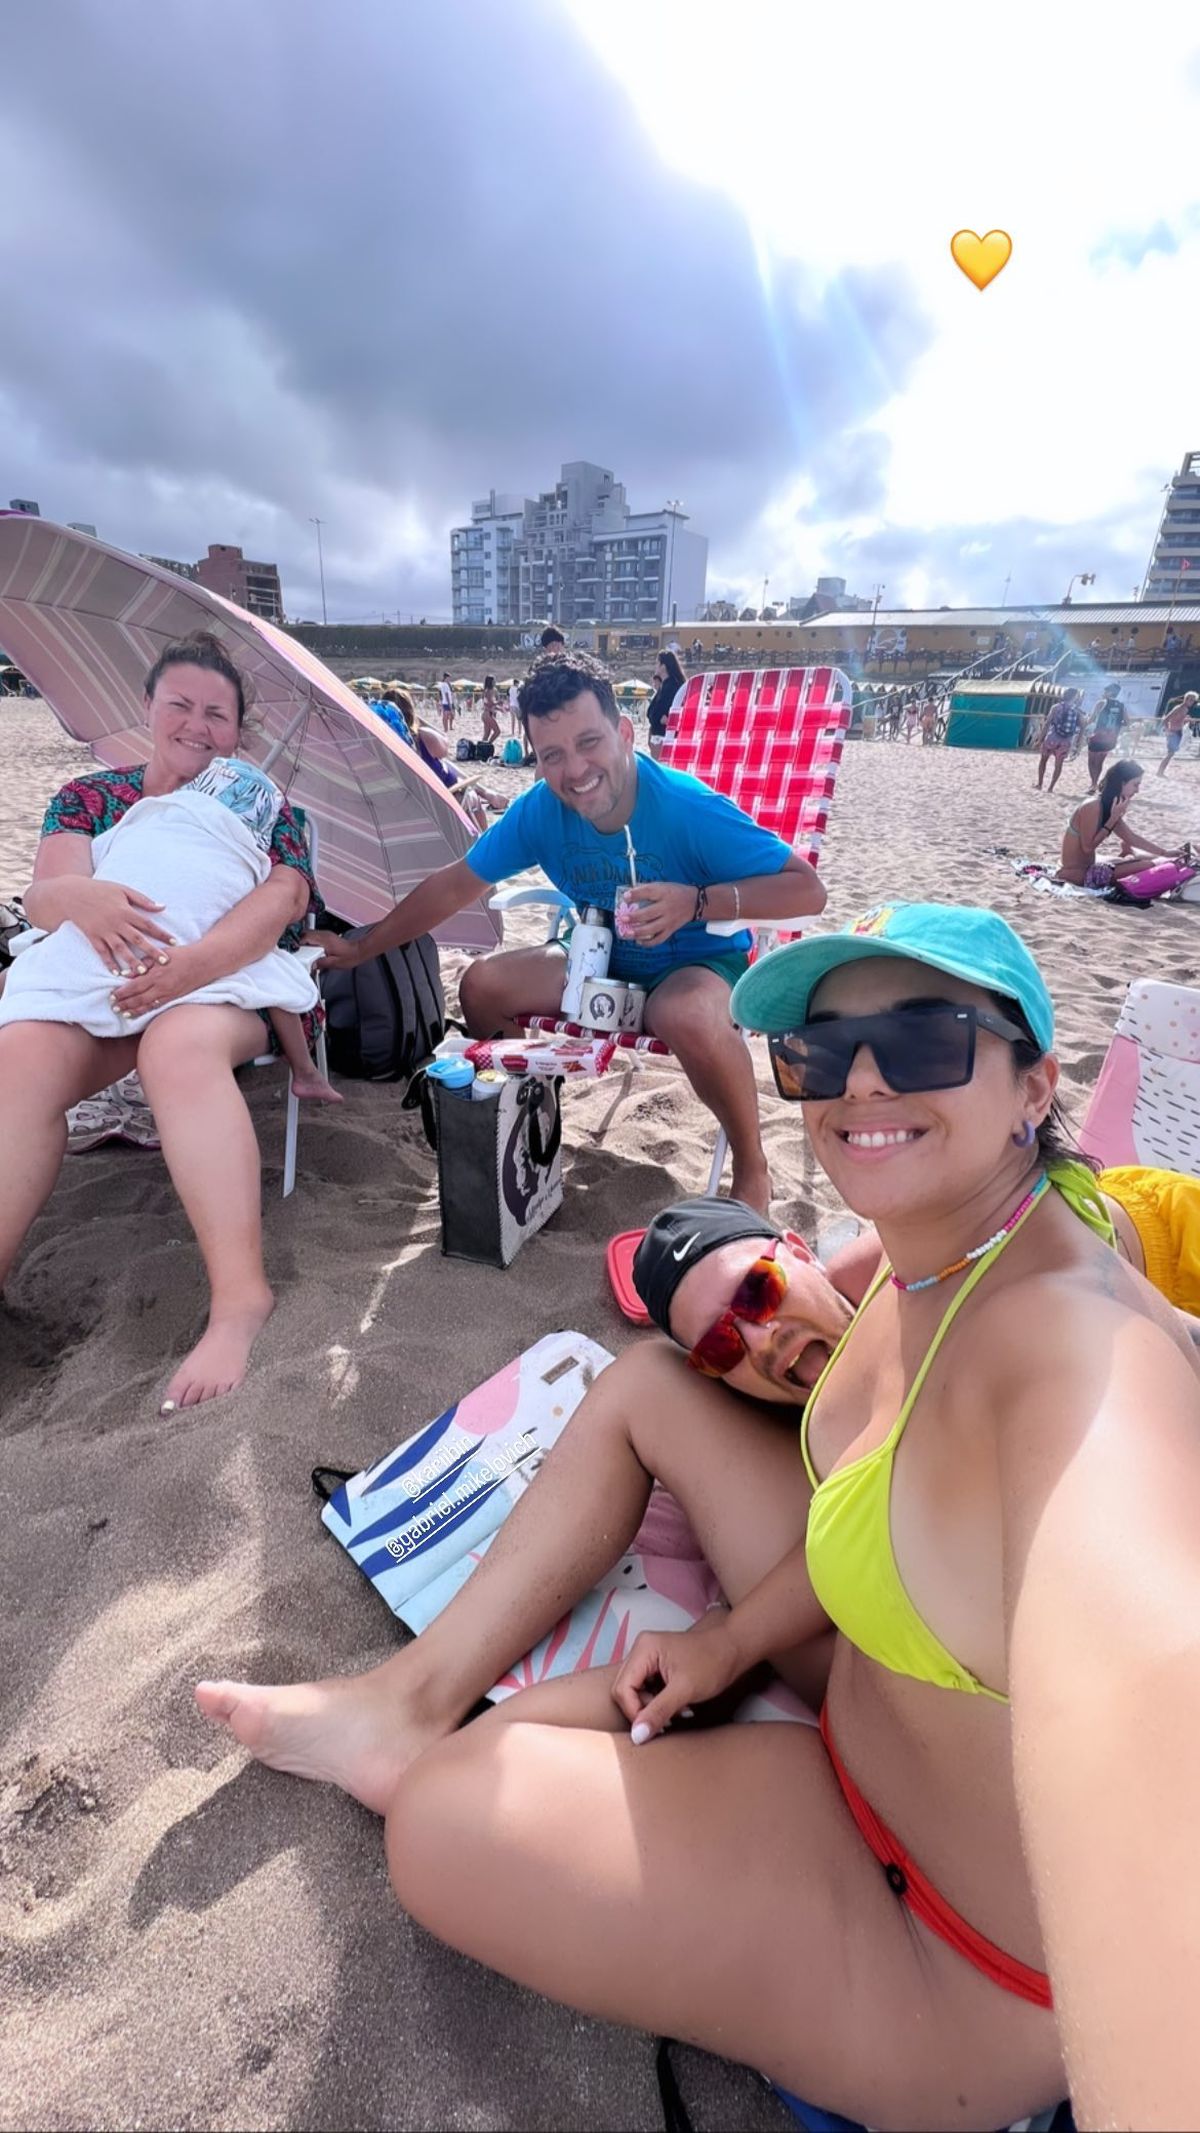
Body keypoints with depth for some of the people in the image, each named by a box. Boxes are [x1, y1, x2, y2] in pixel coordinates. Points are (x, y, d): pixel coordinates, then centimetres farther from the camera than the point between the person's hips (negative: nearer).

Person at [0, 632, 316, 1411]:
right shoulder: (88, 796, 17)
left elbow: (282, 897, -10)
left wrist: (194, 962, -29)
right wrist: (82, 898, -27)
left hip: (231, 981, -3)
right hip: (98, 982, 3)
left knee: (180, 1046, -38)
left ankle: (241, 1297, -45)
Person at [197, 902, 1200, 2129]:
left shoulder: (1074, 1335, -33)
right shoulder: (938, 1248, -6)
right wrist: (734, 1640, 0)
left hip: (964, 1957, -7)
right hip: (876, 1694, 7)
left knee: (450, 1815, -15)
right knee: (644, 1388, 5)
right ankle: (412, 1701, 15)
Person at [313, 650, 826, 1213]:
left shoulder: (690, 809, -27)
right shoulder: (539, 810, -13)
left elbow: (807, 890, -25)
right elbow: (455, 885, -2)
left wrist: (698, 901, -37)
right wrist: (360, 949, 1)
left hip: (700, 962, -5)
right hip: (602, 960, 5)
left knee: (687, 1017, -39)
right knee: (483, 983, -10)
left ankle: (752, 1169, -12)